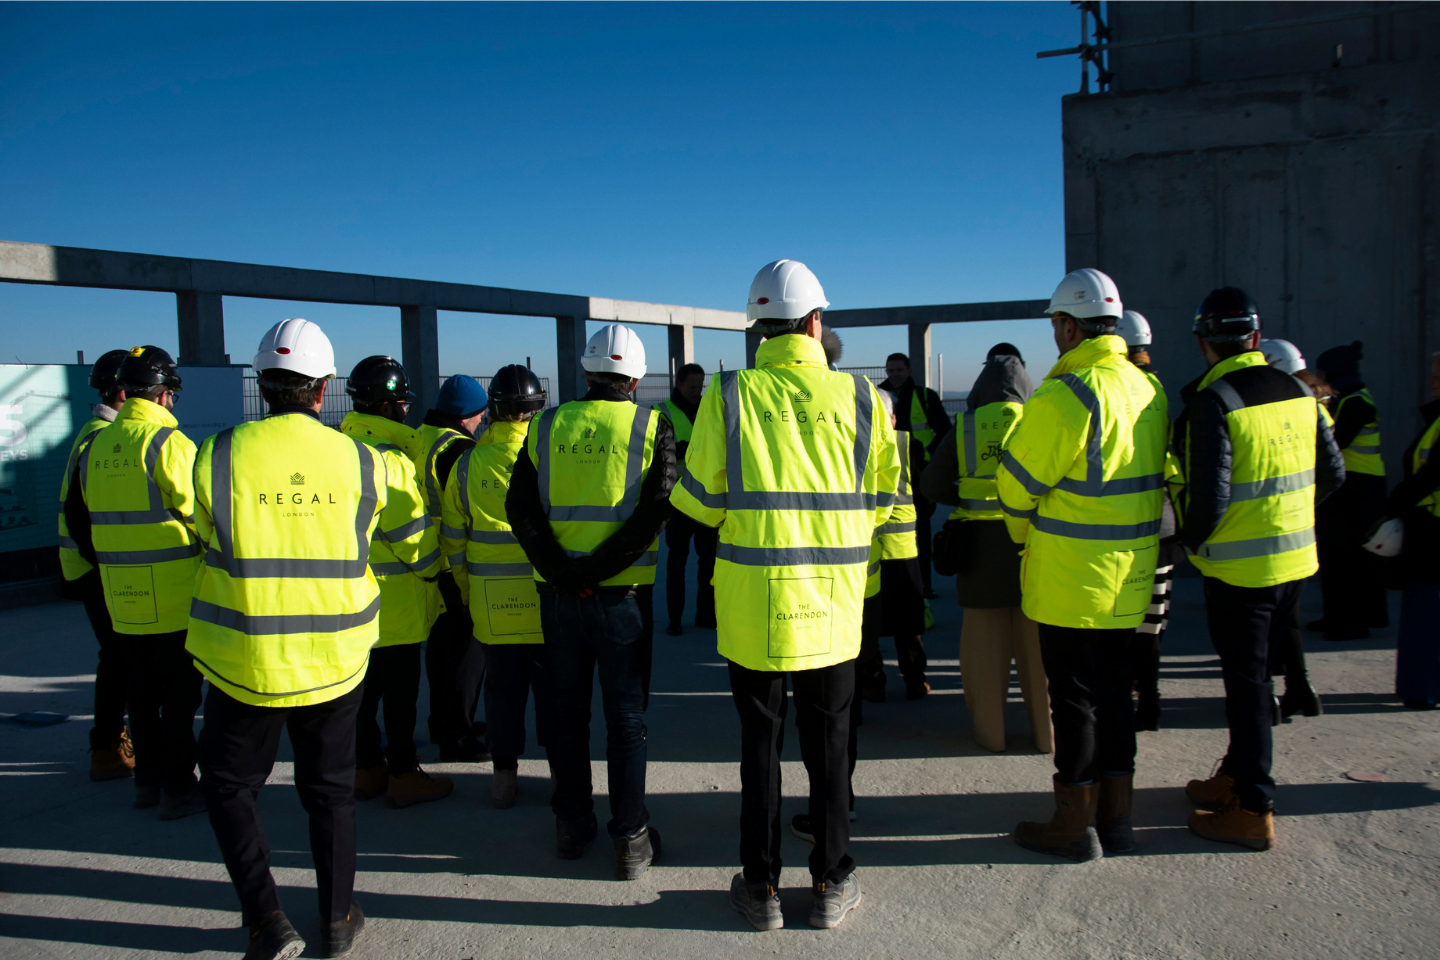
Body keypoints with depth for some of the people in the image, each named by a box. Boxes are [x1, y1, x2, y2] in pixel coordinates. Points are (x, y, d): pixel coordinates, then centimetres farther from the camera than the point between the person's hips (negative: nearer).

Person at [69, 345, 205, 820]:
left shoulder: (95, 447, 8)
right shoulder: (168, 442, -15)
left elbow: (76, 519, 16)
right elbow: (197, 512, -16)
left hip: (124, 593, 7)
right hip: (174, 593, -7)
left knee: (142, 687, 17)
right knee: (179, 691, 2)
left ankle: (147, 780, 28)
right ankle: (178, 789, 9)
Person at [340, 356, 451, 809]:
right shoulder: (386, 457, -20)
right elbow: (410, 527, -21)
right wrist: (431, 567, -5)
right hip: (394, 596, -9)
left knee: (365, 682, 17)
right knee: (400, 687, 2)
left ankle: (367, 767, 28)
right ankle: (403, 775, 12)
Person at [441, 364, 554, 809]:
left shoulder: (468, 463, 0)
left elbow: (454, 539, 6)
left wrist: (466, 593, 17)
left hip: (491, 600, 2)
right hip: (547, 597, -2)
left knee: (503, 688, 13)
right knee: (552, 686, 10)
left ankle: (505, 775, 22)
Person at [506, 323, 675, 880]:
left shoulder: (547, 427, 4)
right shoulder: (651, 427, -3)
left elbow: (519, 507, -4)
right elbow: (655, 510, -14)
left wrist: (563, 573, -10)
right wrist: (595, 572, -14)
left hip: (558, 594, 2)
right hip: (623, 594, -2)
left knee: (568, 711, 15)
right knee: (626, 717, 7)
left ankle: (572, 826, 27)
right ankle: (630, 840, 13)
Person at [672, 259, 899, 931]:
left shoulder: (728, 394, -7)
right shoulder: (857, 395, -3)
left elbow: (700, 502, -5)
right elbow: (879, 501, 4)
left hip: (752, 599, -1)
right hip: (832, 599, 1)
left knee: (759, 743, 12)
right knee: (827, 743, 14)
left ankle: (760, 885, 23)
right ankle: (831, 883, 26)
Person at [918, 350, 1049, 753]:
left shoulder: (964, 427, -1)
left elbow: (931, 485, 2)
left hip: (981, 542, 0)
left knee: (986, 635, 9)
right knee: (1036, 637, 9)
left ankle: (990, 729, 17)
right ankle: (1047, 730, 19)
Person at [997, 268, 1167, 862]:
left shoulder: (1067, 395, -19)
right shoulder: (1146, 390, 7)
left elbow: (1018, 483, -13)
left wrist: (1026, 536, 8)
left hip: (1072, 581, -8)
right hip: (1131, 581, 8)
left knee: (1074, 699, 3)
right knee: (1114, 691, 17)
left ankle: (1075, 825, 15)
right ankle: (1116, 818, 28)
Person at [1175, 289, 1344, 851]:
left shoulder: (1213, 401, -18)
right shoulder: (1297, 391, 3)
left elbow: (1209, 495, -23)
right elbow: (1332, 474, 9)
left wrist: (1192, 539, -5)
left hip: (1239, 567, -7)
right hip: (1295, 558, 7)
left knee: (1246, 683, 2)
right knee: (1253, 672, 19)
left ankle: (1253, 811, 11)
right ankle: (1236, 776, 34)